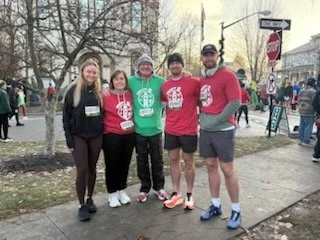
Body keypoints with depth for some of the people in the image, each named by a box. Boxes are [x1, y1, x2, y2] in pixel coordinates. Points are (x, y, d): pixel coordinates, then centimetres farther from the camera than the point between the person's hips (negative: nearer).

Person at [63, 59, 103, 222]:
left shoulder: (98, 91, 6)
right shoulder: (73, 90, -3)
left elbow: (102, 113, 10)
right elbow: (66, 116, -3)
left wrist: (103, 134, 3)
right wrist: (69, 139, -8)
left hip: (96, 136, 3)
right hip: (78, 136, -3)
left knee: (92, 168, 11)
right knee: (82, 170, -4)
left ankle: (90, 200, 28)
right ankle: (81, 206, 11)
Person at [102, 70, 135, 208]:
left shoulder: (130, 95, 4)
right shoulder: (106, 97, -8)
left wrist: (132, 123, 9)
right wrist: (103, 129, -6)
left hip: (129, 135, 4)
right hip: (111, 136, -4)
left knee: (125, 164, 13)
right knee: (112, 164, 7)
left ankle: (122, 190, 30)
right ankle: (112, 193, 23)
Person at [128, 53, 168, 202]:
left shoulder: (160, 81, -4)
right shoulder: (131, 81, -2)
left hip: (155, 128, 0)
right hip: (138, 129, 1)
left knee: (157, 160, 12)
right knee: (142, 161, 12)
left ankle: (159, 187, 30)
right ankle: (144, 188, 28)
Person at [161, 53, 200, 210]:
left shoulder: (194, 82, -8)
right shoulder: (165, 86, 7)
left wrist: (200, 120, -2)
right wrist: (168, 122, 13)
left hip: (188, 129, -5)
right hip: (170, 130, 5)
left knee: (188, 161, 7)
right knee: (173, 160, 11)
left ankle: (189, 195, 22)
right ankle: (176, 194, 24)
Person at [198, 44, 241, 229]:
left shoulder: (228, 75, -8)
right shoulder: (202, 79, 13)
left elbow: (235, 103, -16)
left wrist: (215, 121, -16)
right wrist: (203, 119, 7)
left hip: (223, 130, -7)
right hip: (205, 130, 7)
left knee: (227, 169, 0)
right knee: (211, 166, 12)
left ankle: (236, 211, 16)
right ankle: (216, 205, 25)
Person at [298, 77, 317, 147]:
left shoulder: (301, 91, 12)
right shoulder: (313, 91, -12)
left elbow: (299, 101, 15)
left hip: (302, 111, 8)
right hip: (309, 112, -8)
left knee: (302, 126, 12)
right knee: (308, 127, -4)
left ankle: (301, 140, 19)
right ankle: (306, 141, -2)